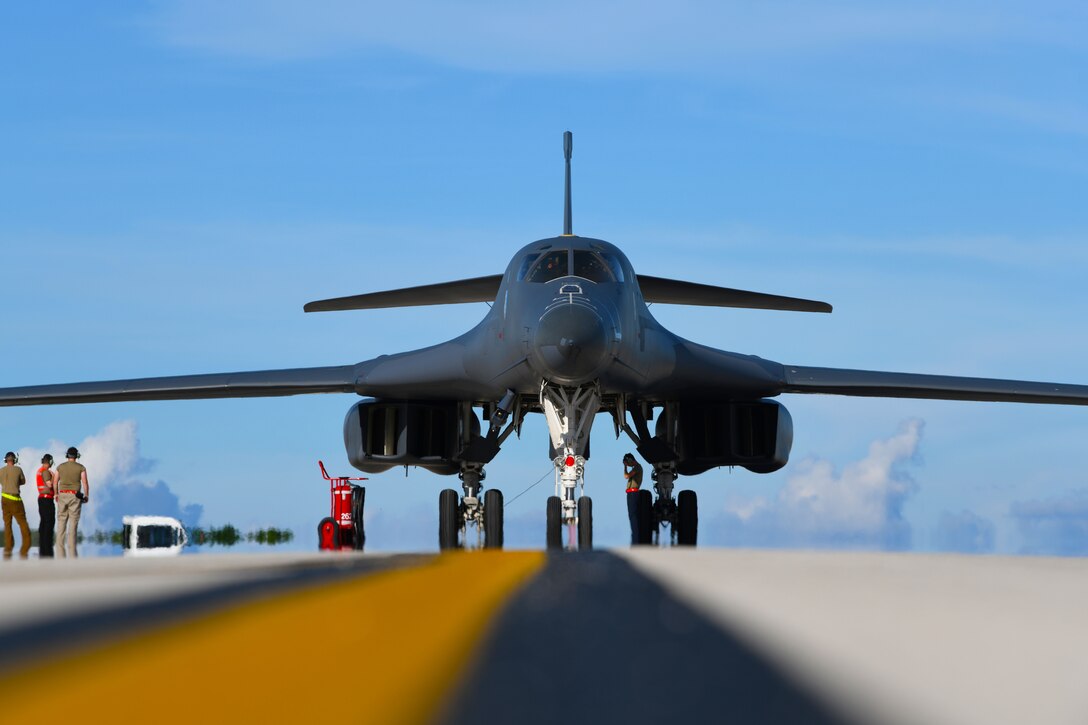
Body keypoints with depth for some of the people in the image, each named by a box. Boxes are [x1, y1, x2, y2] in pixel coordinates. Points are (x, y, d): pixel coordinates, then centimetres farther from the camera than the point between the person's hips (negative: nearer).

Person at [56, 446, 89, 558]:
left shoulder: (60, 467, 5)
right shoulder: (81, 468, -2)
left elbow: (55, 483, 8)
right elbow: (85, 484, -6)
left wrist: (56, 494, 21)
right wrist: (86, 496, 8)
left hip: (62, 495, 2)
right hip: (75, 496, -2)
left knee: (61, 524, 6)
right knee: (73, 524, -2)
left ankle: (61, 553, 3)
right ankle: (72, 554, -5)